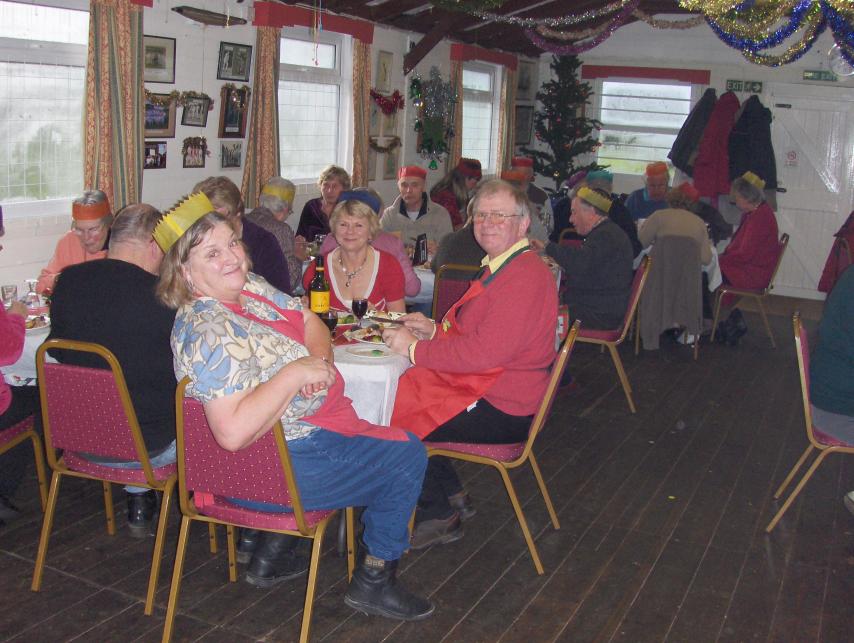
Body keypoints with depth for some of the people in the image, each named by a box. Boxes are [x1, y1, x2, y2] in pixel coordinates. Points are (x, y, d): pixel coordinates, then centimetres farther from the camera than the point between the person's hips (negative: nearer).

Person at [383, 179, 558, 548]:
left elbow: (486, 352, -28)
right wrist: (433, 329, 4)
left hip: (501, 408, -11)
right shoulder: (500, 267, 13)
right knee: (397, 391, 10)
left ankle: (440, 516, 14)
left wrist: (415, 348, -20)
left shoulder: (524, 276, -22)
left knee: (398, 420, -7)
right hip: (479, 387, 11)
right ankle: (453, 497, 17)